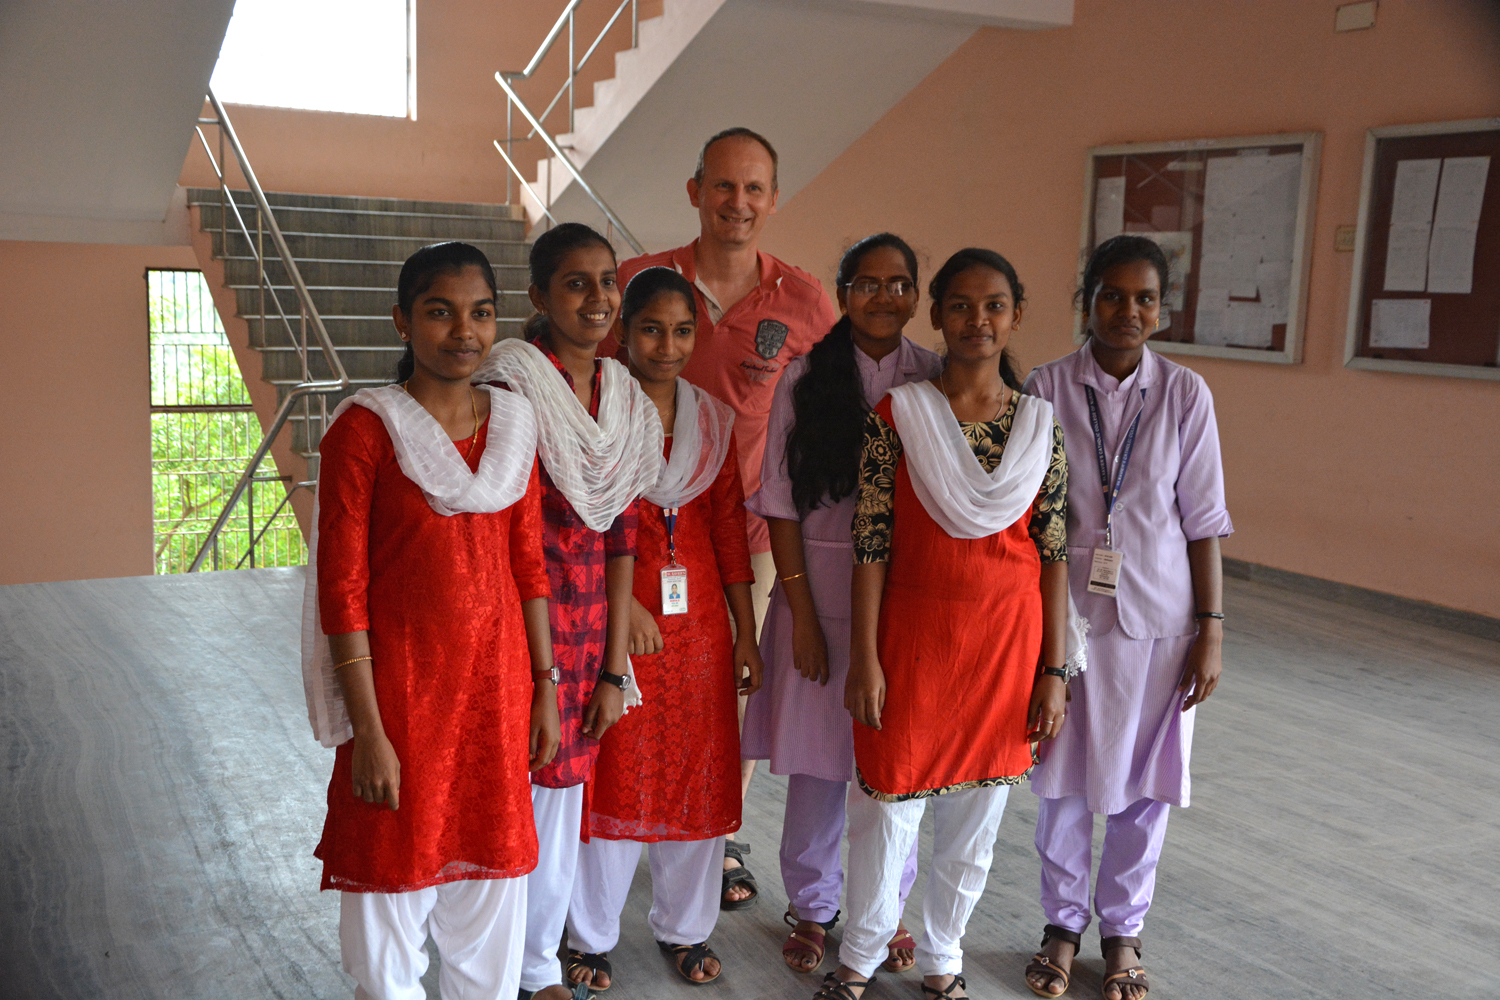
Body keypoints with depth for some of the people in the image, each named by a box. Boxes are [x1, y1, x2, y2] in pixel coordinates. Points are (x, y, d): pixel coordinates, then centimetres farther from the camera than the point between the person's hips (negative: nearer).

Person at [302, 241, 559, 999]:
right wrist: (367, 730, -14)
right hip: (400, 680, -4)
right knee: (395, 874, 8)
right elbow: (341, 585, -12)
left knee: (492, 873, 15)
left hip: (497, 675, 5)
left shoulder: (514, 425, 4)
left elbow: (528, 564, 8)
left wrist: (544, 686, 6)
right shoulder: (364, 429, -11)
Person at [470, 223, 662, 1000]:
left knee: (562, 795, 14)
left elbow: (620, 538, 9)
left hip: (589, 630, 6)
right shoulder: (509, 386, -11)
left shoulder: (626, 400, 8)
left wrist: (614, 669, 8)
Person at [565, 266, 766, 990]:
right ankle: (591, 937, 22)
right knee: (610, 772, 4)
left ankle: (684, 926, 29)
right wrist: (624, 603, -18)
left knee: (697, 771, 10)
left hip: (697, 616, 4)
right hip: (613, 610, -4)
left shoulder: (713, 419, 9)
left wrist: (746, 631, 7)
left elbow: (729, 522, 9)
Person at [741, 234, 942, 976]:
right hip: (821, 588, -1)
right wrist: (801, 611, -6)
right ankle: (811, 907, 28)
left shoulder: (935, 382, 0)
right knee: (817, 755, 7)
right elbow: (781, 503, -2)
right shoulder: (806, 378, -2)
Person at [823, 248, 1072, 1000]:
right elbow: (870, 544, -6)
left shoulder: (1041, 425, 1)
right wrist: (865, 659, -9)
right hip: (913, 635, -2)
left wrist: (1054, 670, 1)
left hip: (1007, 644, 2)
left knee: (975, 819, 13)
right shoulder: (896, 416, -6)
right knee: (888, 803, 6)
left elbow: (1053, 554, 2)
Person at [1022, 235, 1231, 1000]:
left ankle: (1123, 930, 29)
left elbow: (1203, 521, 0)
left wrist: (1211, 629, -2)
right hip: (1066, 612, 0)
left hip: (1158, 618, 1)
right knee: (1063, 776, 8)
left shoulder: (1185, 394, -2)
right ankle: (1063, 923, 29)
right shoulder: (1047, 388, -4)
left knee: (1145, 781, 9)